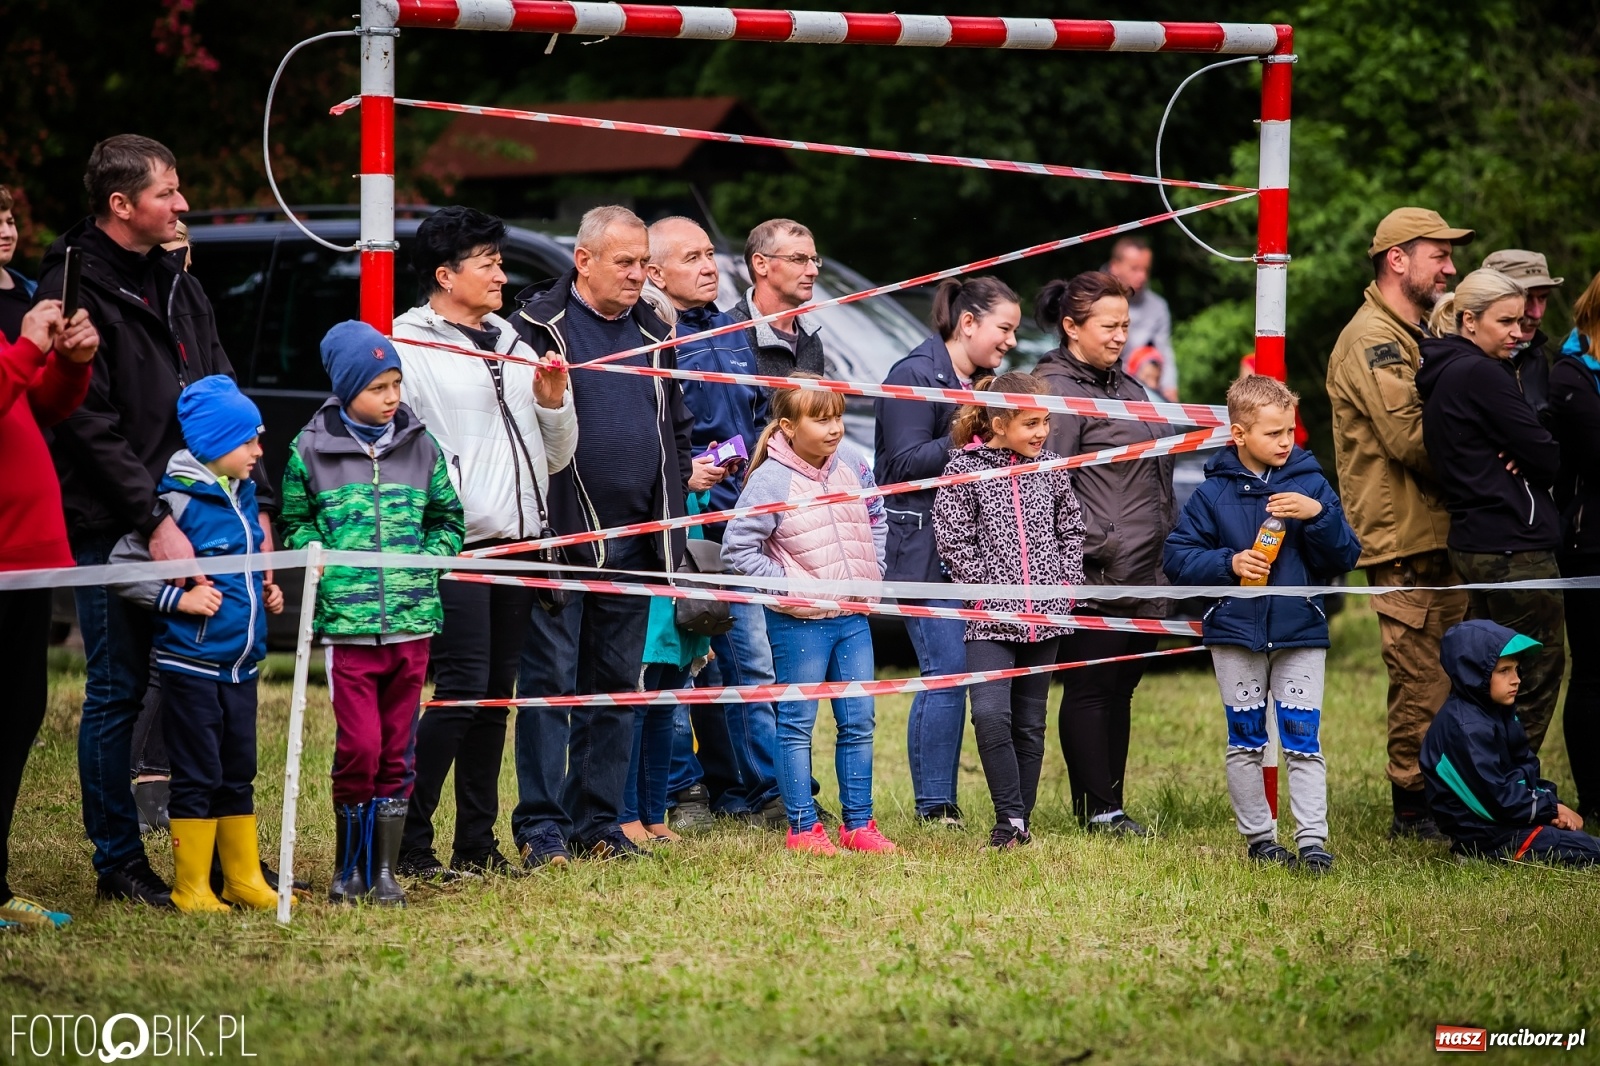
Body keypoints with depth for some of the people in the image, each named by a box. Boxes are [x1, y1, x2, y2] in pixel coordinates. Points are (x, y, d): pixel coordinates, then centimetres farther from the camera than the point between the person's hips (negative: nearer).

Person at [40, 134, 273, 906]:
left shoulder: (176, 284, 15)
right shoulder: (74, 290, -10)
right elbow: (89, 425, -15)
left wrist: (255, 502, 7)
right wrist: (154, 519, -20)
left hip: (191, 516, 7)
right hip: (110, 530, -7)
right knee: (118, 695, 0)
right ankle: (118, 863, 7)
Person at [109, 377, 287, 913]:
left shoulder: (243, 495, 10)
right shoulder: (179, 500, -14)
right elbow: (122, 567, -14)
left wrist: (264, 594, 10)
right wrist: (179, 599, -19)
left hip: (240, 662, 8)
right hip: (192, 662, -8)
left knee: (239, 774, 13)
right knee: (198, 776, -2)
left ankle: (245, 880, 21)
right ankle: (192, 886, 6)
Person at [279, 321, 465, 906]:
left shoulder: (419, 445, 7)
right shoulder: (311, 451, 1)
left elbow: (448, 519, 16)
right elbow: (296, 524, 10)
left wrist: (424, 566, 0)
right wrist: (326, 566, -6)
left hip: (412, 621, 3)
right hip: (347, 622, -3)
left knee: (398, 751, 6)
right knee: (359, 747, -8)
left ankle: (385, 871, 13)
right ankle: (347, 868, 7)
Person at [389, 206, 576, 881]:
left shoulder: (512, 345, 20)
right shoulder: (409, 347, -4)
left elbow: (557, 457, 21)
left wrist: (553, 400, 4)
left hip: (517, 545, 7)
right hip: (454, 547, -7)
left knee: (495, 697, 9)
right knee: (462, 690, -13)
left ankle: (478, 843, 14)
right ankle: (409, 844, -8)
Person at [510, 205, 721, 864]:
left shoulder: (651, 334, 17)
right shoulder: (538, 325, -4)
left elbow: (676, 423, 27)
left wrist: (687, 471, 11)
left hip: (634, 539, 7)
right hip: (562, 536, -6)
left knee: (616, 687, 9)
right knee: (550, 681, -5)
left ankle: (598, 822, 15)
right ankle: (541, 828, -3)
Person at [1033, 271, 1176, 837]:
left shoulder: (1124, 385, 18)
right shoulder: (1058, 389, -11)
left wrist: (1172, 544, 18)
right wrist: (1097, 546, -18)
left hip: (1144, 575, 9)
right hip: (1097, 577, -9)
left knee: (1121, 687, 12)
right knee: (1091, 688, -2)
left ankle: (1110, 801, 17)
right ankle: (1097, 808, 1)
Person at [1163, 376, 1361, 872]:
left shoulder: (1310, 484, 1)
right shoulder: (1213, 493, -1)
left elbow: (1345, 557, -1)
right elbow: (1177, 557, -1)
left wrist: (1319, 514, -17)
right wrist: (1228, 563, -16)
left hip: (1300, 630, 0)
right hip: (1235, 630, 0)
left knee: (1303, 740, -4)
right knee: (1244, 741, 8)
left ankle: (1312, 840, -5)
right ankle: (1259, 837, 18)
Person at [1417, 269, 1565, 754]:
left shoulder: (1443, 373, 14)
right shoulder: (1480, 374, -16)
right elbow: (1547, 458, -14)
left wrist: (1517, 460, 0)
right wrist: (1532, 464, 7)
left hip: (1474, 543, 10)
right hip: (1515, 544, -10)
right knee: (1538, 674, -5)